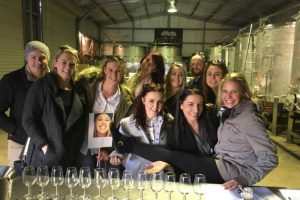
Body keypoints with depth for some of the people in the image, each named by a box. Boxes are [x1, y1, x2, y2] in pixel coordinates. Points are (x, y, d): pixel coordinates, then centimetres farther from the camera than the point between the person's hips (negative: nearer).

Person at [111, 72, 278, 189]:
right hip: (222, 165, 8)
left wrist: (245, 180, -28)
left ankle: (127, 144, 1)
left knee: (175, 157, -9)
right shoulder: (230, 112, 9)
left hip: (230, 173, -8)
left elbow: (270, 158, -21)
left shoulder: (249, 119, -18)